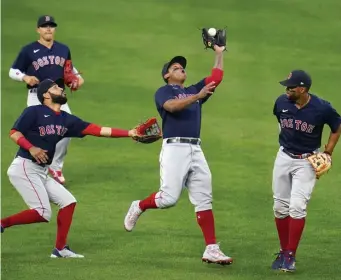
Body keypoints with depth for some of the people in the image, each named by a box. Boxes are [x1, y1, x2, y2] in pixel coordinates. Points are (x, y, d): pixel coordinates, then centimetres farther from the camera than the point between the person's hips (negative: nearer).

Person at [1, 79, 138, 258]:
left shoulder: (66, 120, 11)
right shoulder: (34, 112, -7)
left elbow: (97, 130, 6)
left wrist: (129, 133, 0)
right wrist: (31, 148, -28)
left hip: (42, 173, 8)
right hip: (24, 169, -8)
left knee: (68, 201, 6)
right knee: (43, 213, -17)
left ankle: (60, 249, 9)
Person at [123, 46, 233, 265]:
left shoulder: (194, 90, 24)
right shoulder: (163, 92, 4)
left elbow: (216, 78, 20)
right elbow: (172, 106, -17)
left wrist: (219, 54, 16)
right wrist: (198, 97, -26)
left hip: (196, 150, 6)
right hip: (175, 148, -6)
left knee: (204, 200, -1)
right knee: (169, 198, -13)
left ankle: (212, 249, -4)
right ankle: (139, 207, 17)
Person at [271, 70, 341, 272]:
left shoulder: (322, 108, -20)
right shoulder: (282, 102, -10)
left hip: (307, 162, -4)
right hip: (284, 157, 4)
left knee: (297, 207, -14)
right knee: (280, 207, 6)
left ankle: (290, 256, -8)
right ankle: (284, 252, 20)